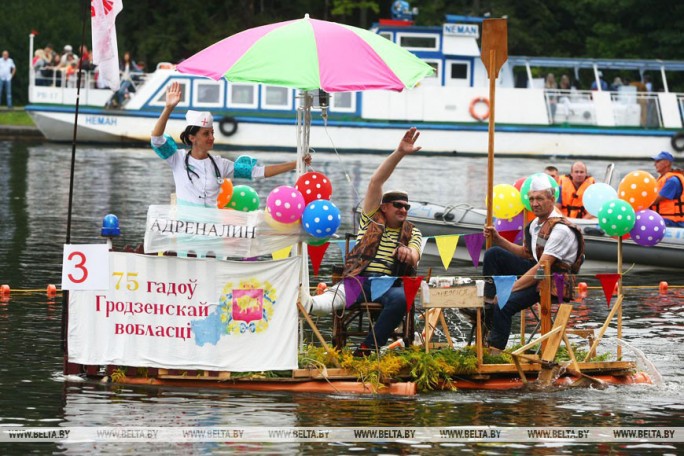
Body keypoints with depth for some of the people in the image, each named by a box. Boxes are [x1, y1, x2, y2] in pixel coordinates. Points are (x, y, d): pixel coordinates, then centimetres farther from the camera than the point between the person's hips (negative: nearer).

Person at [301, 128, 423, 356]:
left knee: (401, 298, -36)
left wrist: (408, 254, -25)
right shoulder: (372, 218, 18)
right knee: (337, 295, -33)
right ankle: (309, 304, -68)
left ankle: (368, 349, -39)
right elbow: (376, 181, 6)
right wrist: (399, 153, -3)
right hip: (360, 277, -1)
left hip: (391, 283, 1)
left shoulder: (411, 232, 21)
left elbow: (414, 259, 2)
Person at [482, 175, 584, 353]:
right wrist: (497, 239, 10)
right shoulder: (536, 223, 9)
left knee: (504, 304, -27)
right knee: (493, 254, -1)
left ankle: (495, 350, -20)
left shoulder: (560, 229, -19)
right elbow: (524, 253, 25)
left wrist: (509, 289, -25)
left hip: (555, 284, -9)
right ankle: (487, 307, -7)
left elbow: (542, 268, -24)